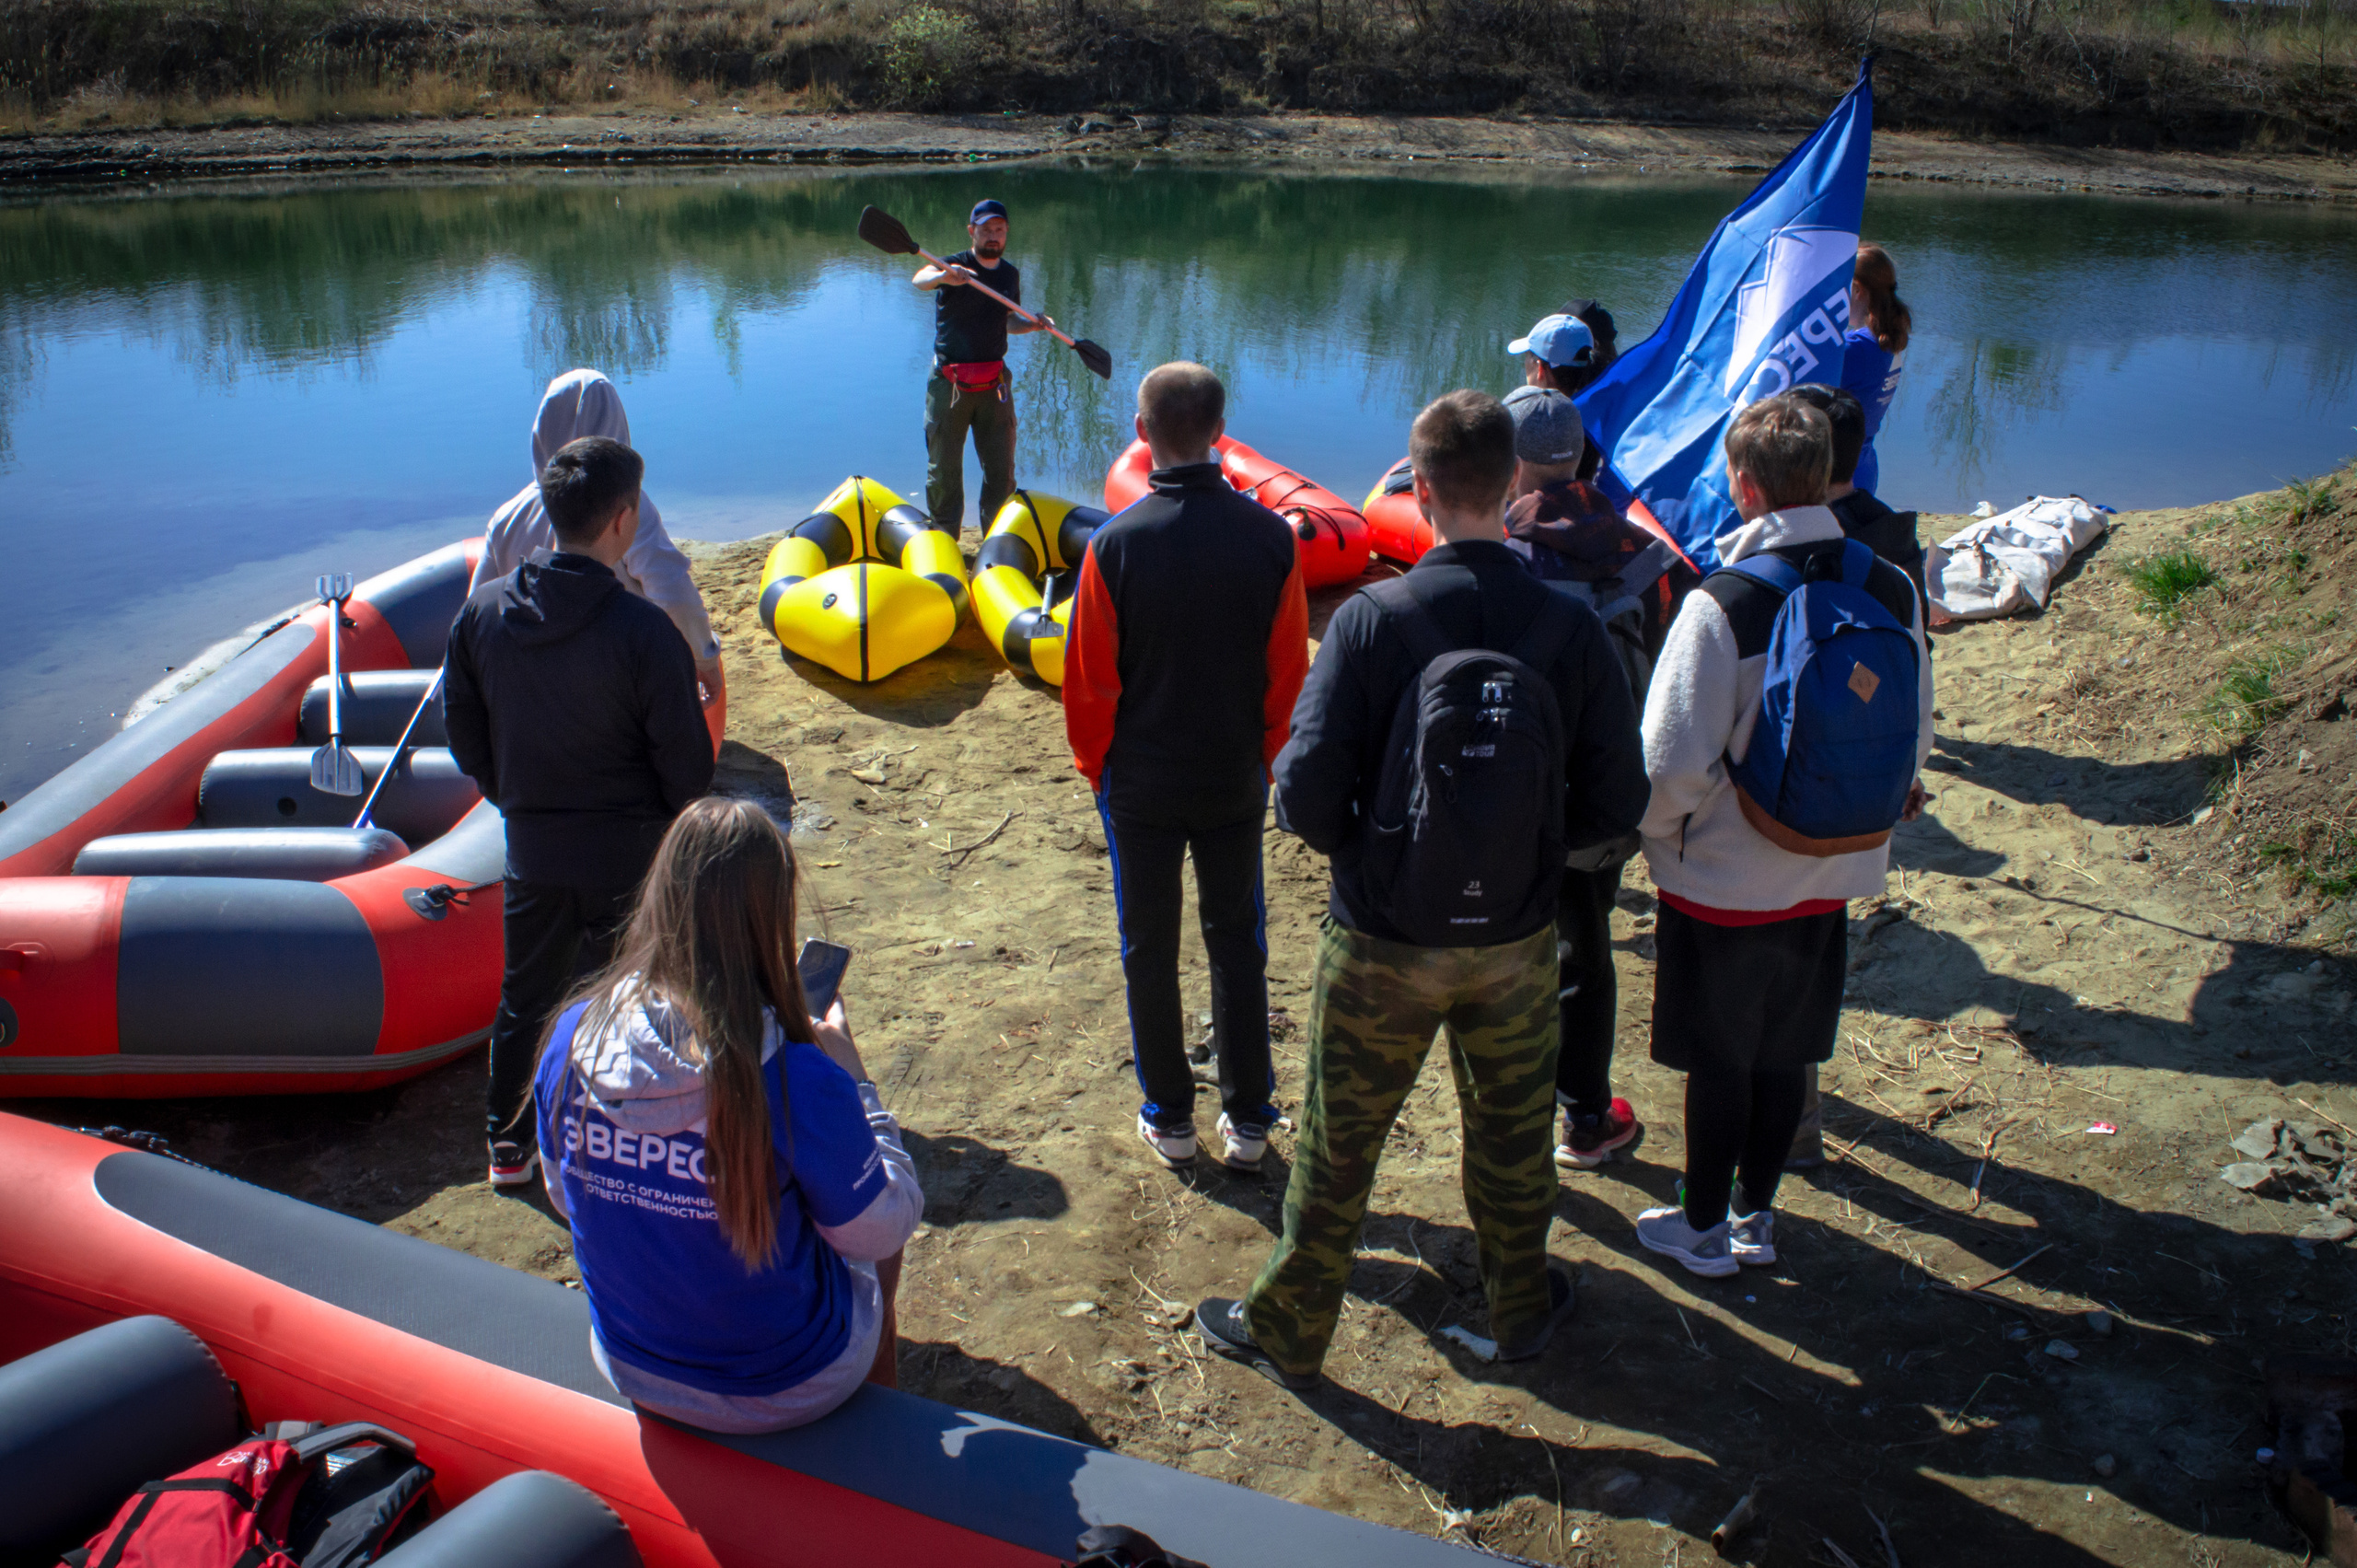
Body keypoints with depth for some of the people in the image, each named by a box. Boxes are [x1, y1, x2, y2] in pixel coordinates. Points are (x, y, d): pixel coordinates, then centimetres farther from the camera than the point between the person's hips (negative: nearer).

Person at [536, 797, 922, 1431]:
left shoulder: (572, 1036, -17)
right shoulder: (797, 1081, -33)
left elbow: (566, 1198, 1)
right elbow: (883, 1229, -16)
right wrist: (850, 1075, -8)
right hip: (785, 1390, -4)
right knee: (873, 1251, 28)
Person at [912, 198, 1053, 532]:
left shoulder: (1010, 275, 10)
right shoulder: (955, 266, -8)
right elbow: (919, 279, -29)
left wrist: (1033, 325, 1)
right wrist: (943, 276, -52)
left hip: (994, 383, 4)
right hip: (949, 382, -4)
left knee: (1001, 467, 6)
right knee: (944, 468, 3)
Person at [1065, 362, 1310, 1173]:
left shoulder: (1115, 544, -17)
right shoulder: (1270, 536, -10)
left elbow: (1089, 678, -10)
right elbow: (1290, 669, -3)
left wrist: (1095, 767, 7)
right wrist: (1262, 756, 13)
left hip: (1140, 783, -2)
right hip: (1236, 780, 2)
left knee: (1149, 947, 13)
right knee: (1238, 941, 16)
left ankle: (1168, 1118, 25)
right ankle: (1248, 1120, 24)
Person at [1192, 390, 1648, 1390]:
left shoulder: (1372, 620, -18)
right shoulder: (1570, 628, -11)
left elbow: (1306, 791, -21)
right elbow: (1618, 802, -7)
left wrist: (1361, 848, 1)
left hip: (1383, 942, -2)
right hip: (1516, 942, 2)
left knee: (1337, 1148, 15)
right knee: (1511, 1138, 23)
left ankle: (1286, 1332, 33)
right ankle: (1521, 1311, 45)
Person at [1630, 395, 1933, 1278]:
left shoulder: (1721, 606, -23)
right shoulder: (1892, 590, -6)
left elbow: (1675, 764, -21)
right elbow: (1915, 740, 5)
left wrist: (1658, 834, -1)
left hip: (1722, 880, -5)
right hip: (1833, 876, 5)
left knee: (1718, 1062, 12)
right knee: (1784, 1057, 19)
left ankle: (1704, 1228, 29)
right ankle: (1755, 1218, 36)